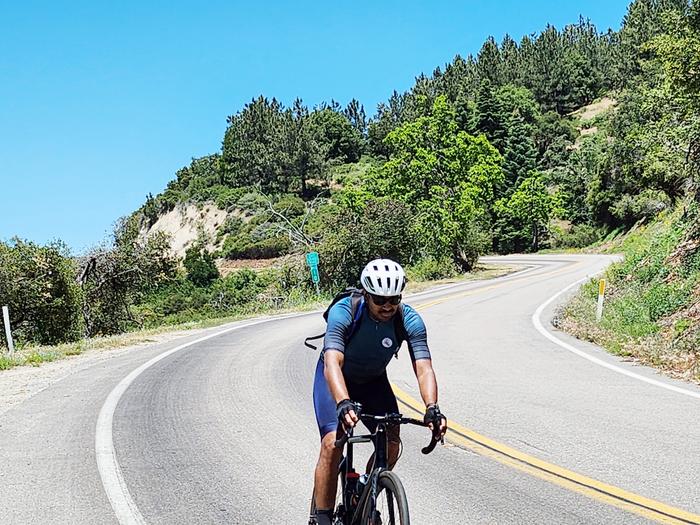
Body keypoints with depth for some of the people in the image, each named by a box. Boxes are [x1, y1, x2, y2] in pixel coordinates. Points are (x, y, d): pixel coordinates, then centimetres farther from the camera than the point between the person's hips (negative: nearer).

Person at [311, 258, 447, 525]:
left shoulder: (410, 320, -26)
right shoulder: (343, 312, -34)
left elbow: (423, 368, -33)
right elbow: (332, 362, -45)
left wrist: (432, 408, -50)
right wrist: (343, 403, -62)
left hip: (373, 380, 3)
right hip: (335, 378, -3)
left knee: (392, 444, -12)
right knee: (332, 444, -21)